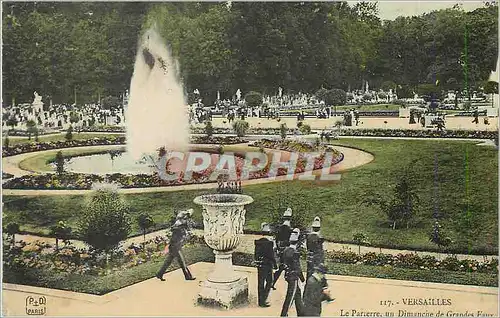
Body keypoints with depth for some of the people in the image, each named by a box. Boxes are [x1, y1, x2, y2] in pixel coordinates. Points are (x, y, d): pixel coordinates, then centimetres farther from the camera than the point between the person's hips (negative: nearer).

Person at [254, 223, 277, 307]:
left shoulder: (257, 241, 3)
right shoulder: (269, 242, -17)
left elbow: (256, 254, 10)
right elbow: (271, 255, -15)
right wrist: (275, 264, -5)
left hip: (259, 264, 6)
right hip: (267, 265, -6)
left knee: (260, 283, 12)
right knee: (269, 282, 5)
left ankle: (261, 300, 19)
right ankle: (263, 301, 1)